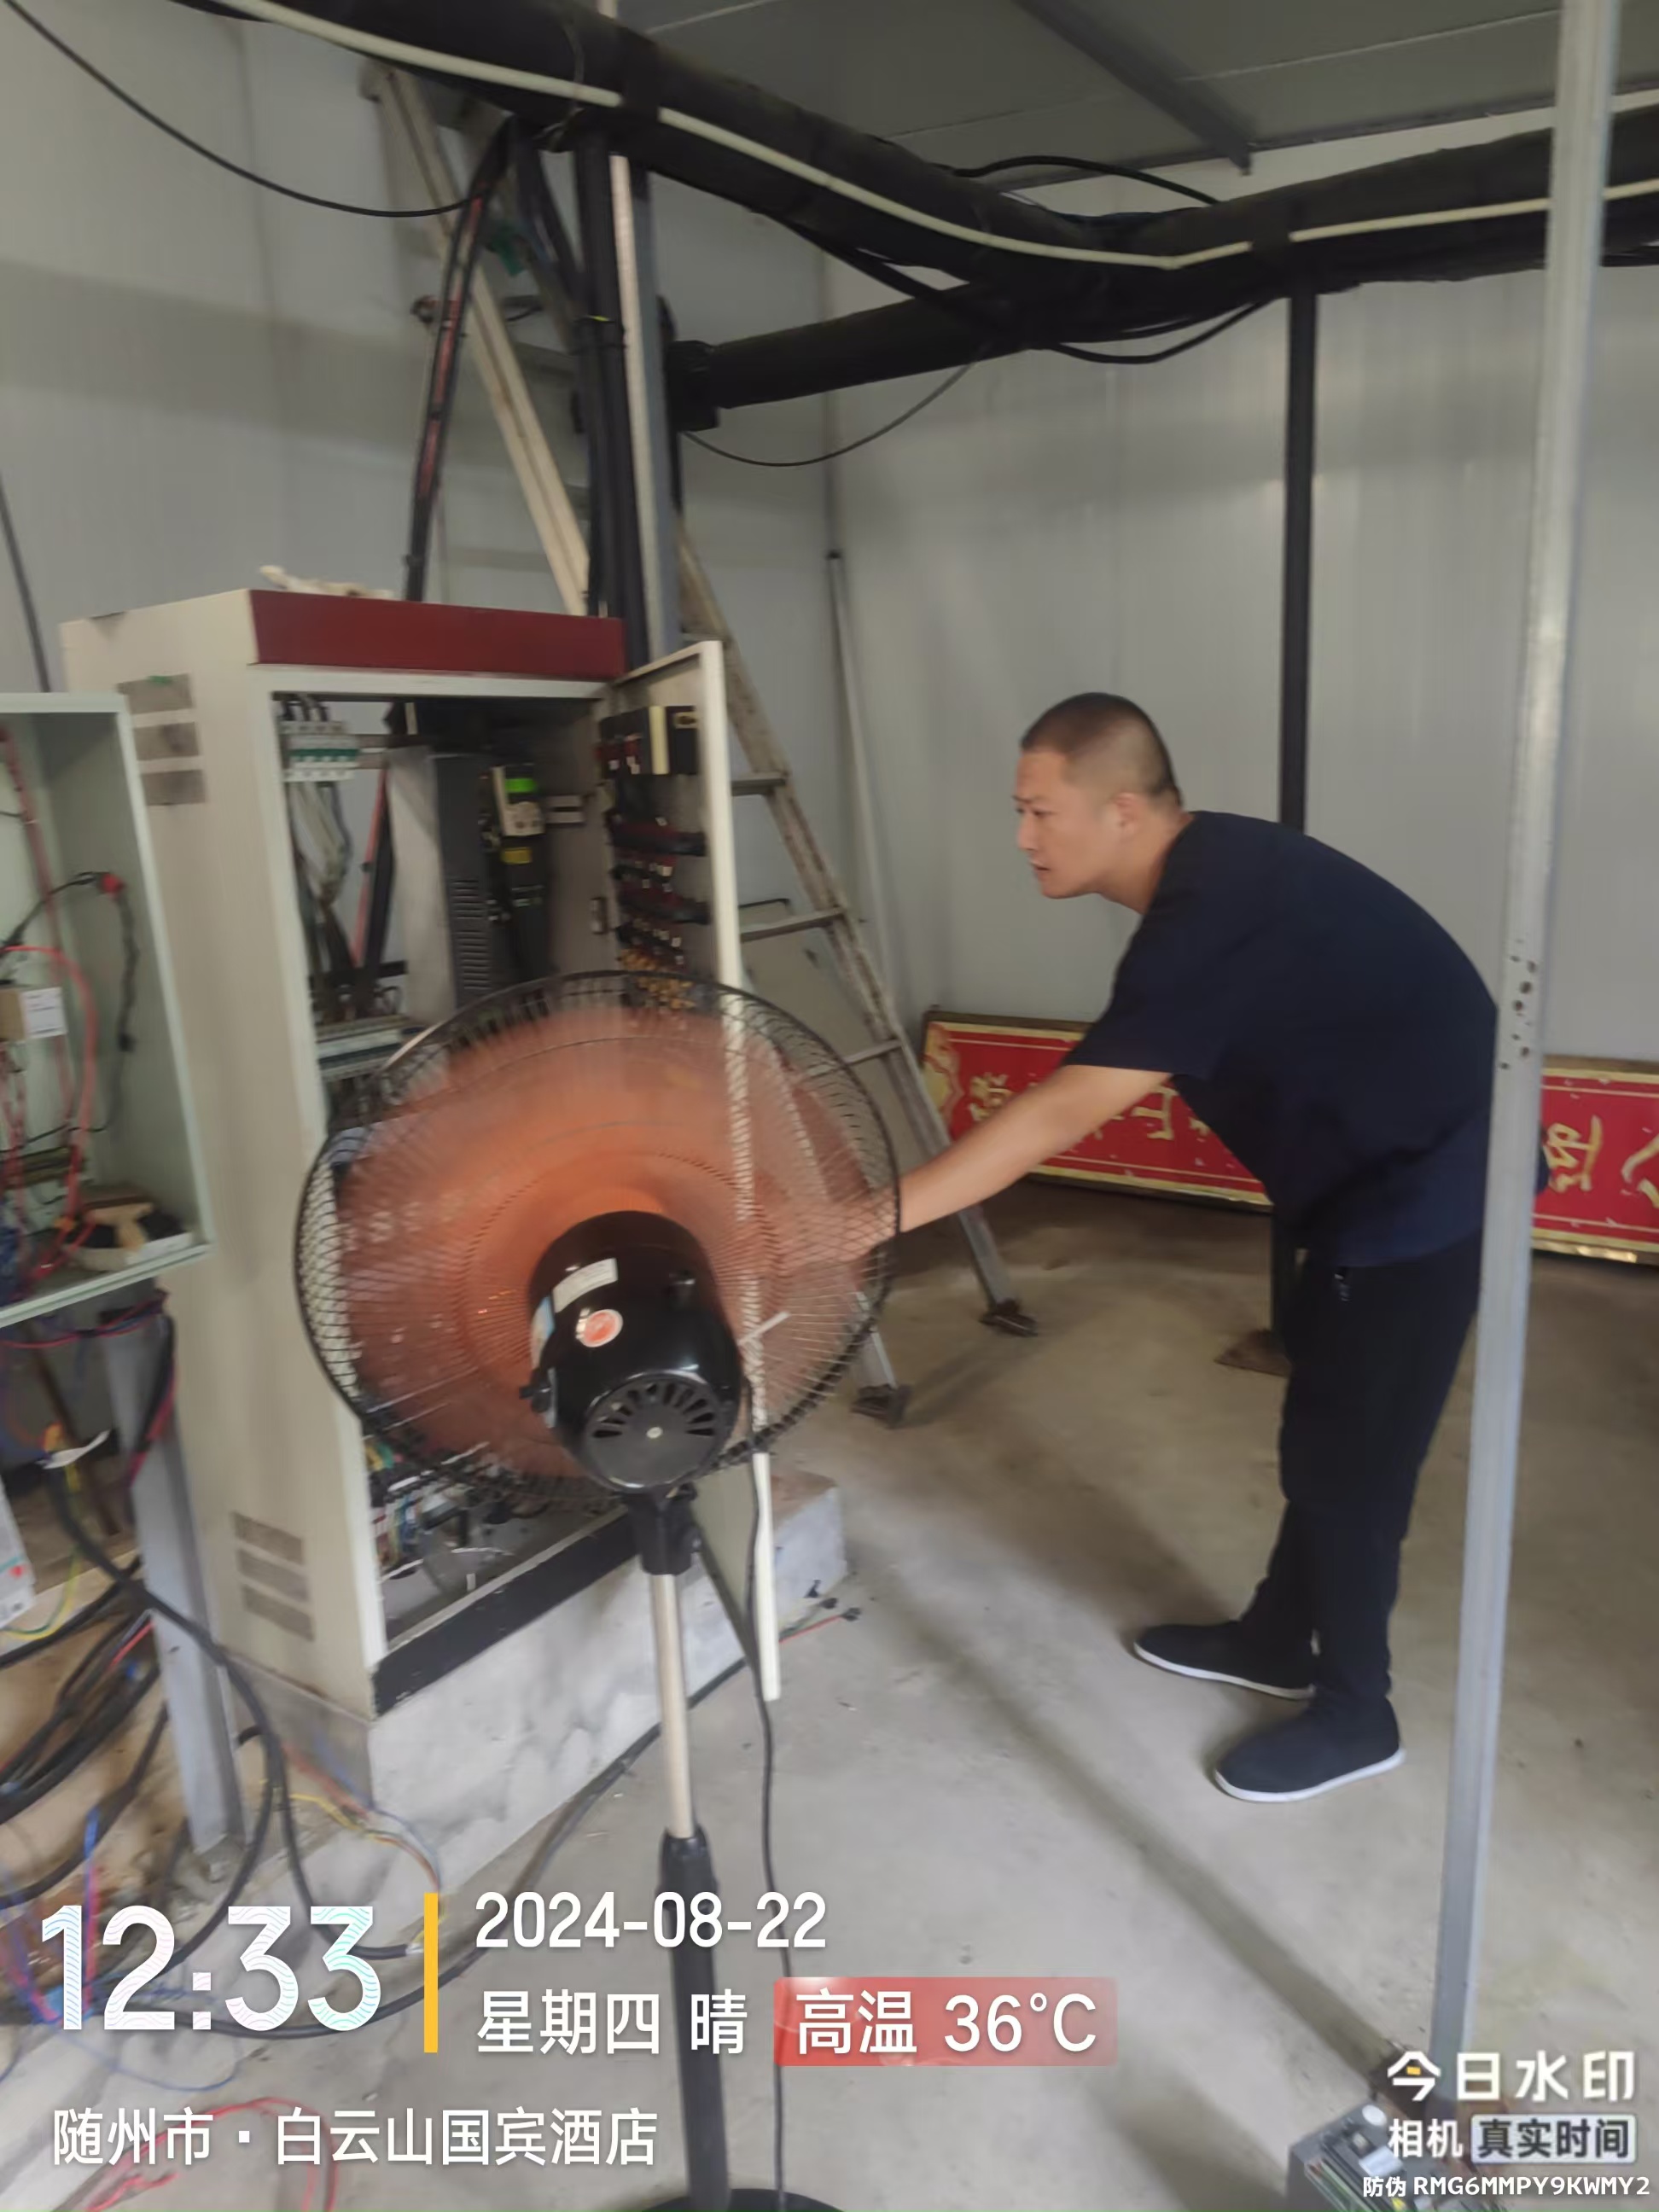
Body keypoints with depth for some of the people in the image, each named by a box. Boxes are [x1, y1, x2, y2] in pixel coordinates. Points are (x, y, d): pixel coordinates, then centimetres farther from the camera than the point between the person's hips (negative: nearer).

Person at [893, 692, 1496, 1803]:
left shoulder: (1214, 918, -29)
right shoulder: (1208, 874, 2)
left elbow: (1058, 1117, -34)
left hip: (1425, 1186, -10)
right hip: (1387, 1169, 10)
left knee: (1346, 1452, 3)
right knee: (1325, 1428, 20)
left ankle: (1354, 1714, 23)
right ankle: (1276, 1639, 38)